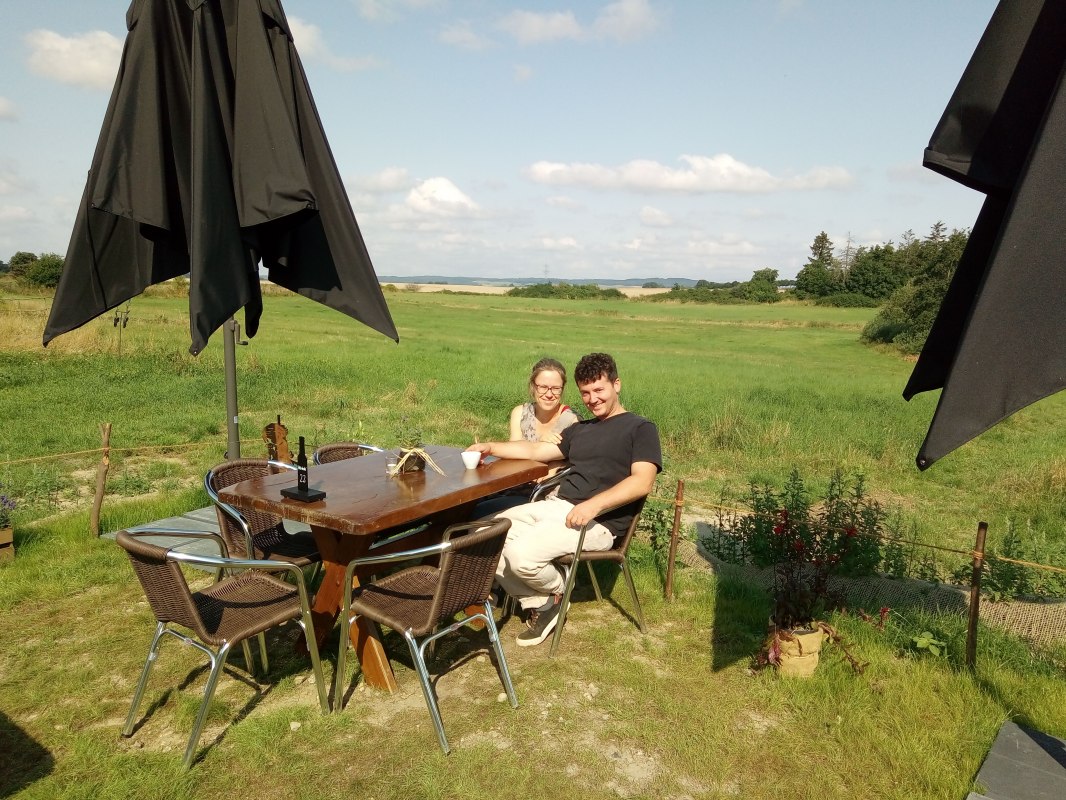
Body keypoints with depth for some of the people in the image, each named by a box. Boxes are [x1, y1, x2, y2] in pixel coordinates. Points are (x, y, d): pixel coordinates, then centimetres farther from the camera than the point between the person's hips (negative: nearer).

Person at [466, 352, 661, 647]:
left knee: (521, 554, -28)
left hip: (598, 522, -7)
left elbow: (642, 481, -11)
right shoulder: (580, 430, 27)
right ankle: (537, 604, 3)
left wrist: (594, 505, -23)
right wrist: (491, 447, 14)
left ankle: (557, 591, 6)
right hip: (557, 506, 8)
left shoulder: (641, 428, 4)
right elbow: (536, 451, 27)